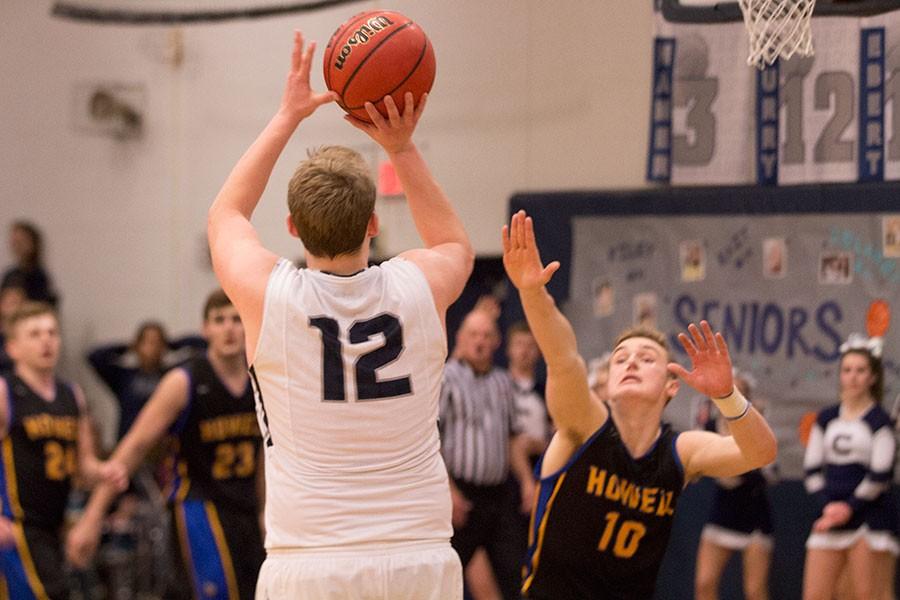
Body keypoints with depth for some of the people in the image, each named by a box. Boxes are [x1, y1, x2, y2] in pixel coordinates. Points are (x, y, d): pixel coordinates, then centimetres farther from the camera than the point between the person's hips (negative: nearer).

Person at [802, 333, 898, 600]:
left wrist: (850, 508, -11)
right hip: (830, 518, 5)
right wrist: (829, 506, -5)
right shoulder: (826, 418, 11)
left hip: (870, 517, -5)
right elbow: (812, 469, 8)